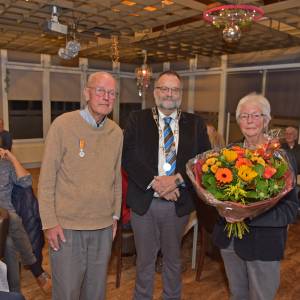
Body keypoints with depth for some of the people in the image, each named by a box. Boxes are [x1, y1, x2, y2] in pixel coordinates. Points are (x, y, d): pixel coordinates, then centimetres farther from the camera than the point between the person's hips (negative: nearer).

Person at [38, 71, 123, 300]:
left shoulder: (117, 132, 4)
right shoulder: (63, 124, -9)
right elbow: (47, 177, -8)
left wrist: (115, 215, 13)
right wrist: (49, 221, -9)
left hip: (104, 227, 4)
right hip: (66, 226, -4)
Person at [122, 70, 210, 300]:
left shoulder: (196, 124, 3)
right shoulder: (137, 120, 0)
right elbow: (128, 156, -9)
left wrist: (177, 179, -18)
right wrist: (155, 182, -19)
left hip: (179, 203, 1)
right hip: (144, 201, -1)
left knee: (173, 259, 21)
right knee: (145, 259, 17)